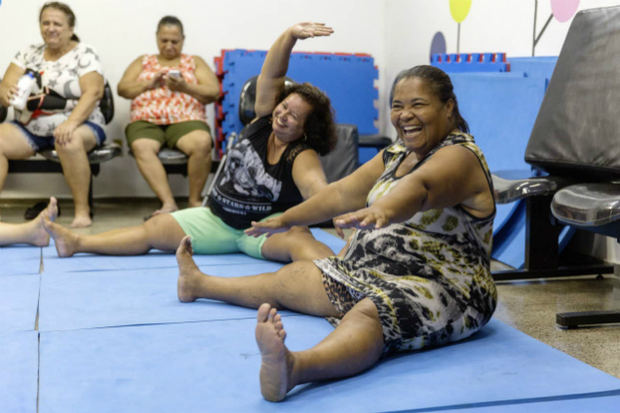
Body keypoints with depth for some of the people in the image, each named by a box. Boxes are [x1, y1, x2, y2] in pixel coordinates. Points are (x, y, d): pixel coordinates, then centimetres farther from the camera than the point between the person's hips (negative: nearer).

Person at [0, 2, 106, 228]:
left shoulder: (84, 54, 0)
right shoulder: (29, 53, 13)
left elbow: (93, 92, -14)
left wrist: (71, 122, -30)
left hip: (77, 124, -4)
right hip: (29, 127, 4)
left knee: (69, 141, -38)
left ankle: (82, 210, -26)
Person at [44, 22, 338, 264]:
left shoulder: (302, 157, -17)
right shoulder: (264, 119, -1)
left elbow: (316, 188, -37)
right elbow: (272, 74, -12)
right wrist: (291, 35, -28)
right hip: (217, 219, 6)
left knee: (299, 239, -39)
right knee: (154, 229, 0)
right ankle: (76, 243, 4)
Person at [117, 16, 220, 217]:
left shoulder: (194, 62, 22)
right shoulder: (143, 62, 26)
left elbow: (213, 93, 7)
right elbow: (122, 89, 13)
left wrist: (184, 87, -10)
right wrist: (149, 84, -5)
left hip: (186, 120, -1)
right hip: (145, 121, 1)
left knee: (202, 142, -35)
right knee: (141, 147, -35)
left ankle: (195, 199, -19)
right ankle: (168, 203, -37)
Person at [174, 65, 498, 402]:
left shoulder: (459, 157, -15)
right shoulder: (397, 153, 12)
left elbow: (419, 187, -38)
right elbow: (343, 194, 20)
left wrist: (381, 211, -58)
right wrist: (284, 220, 26)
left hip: (438, 289, -9)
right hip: (377, 274, 9)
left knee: (368, 314, -41)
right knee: (291, 278, 18)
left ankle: (293, 368, -69)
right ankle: (199, 285, 38)